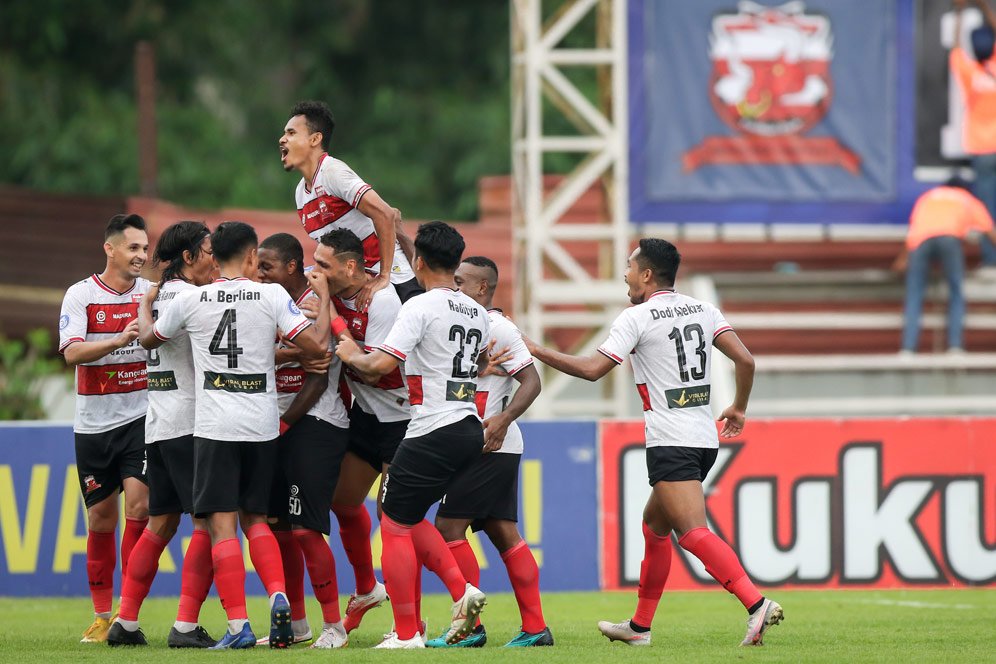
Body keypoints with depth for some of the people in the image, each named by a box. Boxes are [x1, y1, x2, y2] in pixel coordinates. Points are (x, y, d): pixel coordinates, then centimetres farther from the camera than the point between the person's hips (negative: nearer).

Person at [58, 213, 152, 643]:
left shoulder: (153, 294, 2)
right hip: (93, 425, 0)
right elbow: (72, 351, -17)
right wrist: (119, 340, -31)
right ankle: (101, 615, 16)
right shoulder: (80, 295, -4)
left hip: (141, 418, 0)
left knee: (138, 504, -14)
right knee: (101, 519, 5)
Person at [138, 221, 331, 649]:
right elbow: (317, 345, -7)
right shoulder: (272, 296, -2)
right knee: (255, 519, 18)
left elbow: (147, 339, 19)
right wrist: (324, 300, 10)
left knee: (222, 525, -3)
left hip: (215, 428, -2)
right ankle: (278, 596, -4)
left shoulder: (191, 300, 1)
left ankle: (238, 626, -11)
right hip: (262, 425, 2)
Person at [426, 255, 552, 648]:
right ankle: (535, 627, 7)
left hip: (490, 448, -9)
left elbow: (531, 381, -14)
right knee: (503, 534, 7)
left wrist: (504, 419, -26)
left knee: (448, 525, -10)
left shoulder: (498, 328, -11)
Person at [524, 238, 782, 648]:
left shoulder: (637, 319, -7)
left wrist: (536, 351, 0)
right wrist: (739, 408, 21)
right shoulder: (702, 311, 11)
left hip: (671, 444, -8)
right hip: (704, 438, 8)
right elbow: (745, 360, 5)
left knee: (693, 533, -17)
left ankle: (756, 604, -33)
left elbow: (592, 369, -11)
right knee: (654, 524, 21)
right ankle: (640, 626, 26)